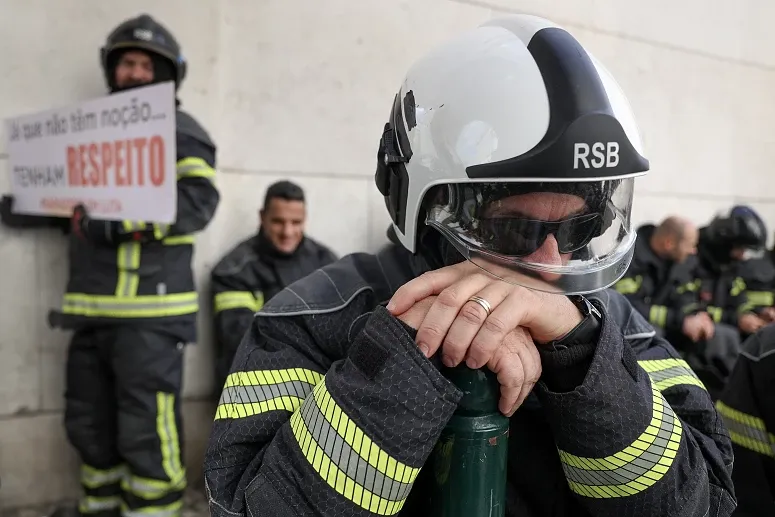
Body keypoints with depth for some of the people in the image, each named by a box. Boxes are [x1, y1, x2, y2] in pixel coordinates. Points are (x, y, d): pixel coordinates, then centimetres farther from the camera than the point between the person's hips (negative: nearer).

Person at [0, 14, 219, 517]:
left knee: (147, 429, -5)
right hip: (93, 305, 8)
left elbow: (198, 200, -19)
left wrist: (122, 222, -28)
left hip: (149, 310, -8)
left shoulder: (180, 130, -3)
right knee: (89, 420, 19)